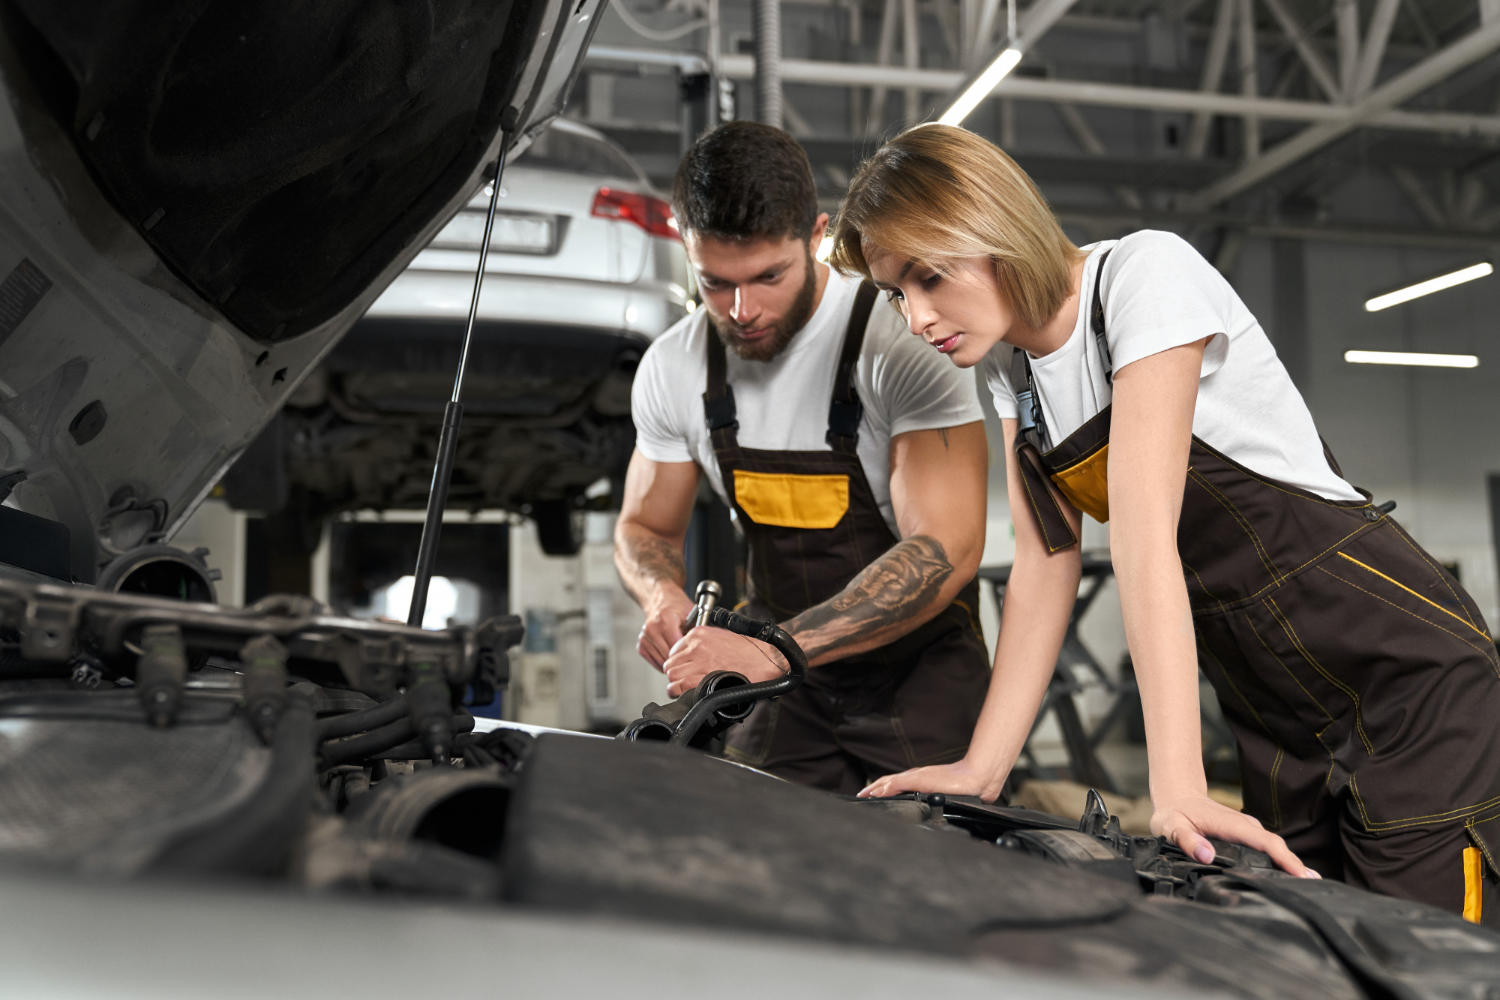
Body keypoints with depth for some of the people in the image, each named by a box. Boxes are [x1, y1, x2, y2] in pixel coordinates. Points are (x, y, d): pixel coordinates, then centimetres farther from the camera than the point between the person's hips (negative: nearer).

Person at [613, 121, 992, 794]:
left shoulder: (903, 342, -20)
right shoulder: (672, 370, -5)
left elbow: (947, 551, -27)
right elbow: (644, 526, 9)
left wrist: (774, 652, -36)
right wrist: (666, 600, -15)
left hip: (920, 671, -3)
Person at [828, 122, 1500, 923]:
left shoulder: (1145, 273, -18)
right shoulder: (1008, 363, 4)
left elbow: (1143, 534, -29)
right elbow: (1044, 562, -1)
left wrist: (1177, 785, -31)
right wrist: (980, 770, -8)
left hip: (1400, 672, -7)